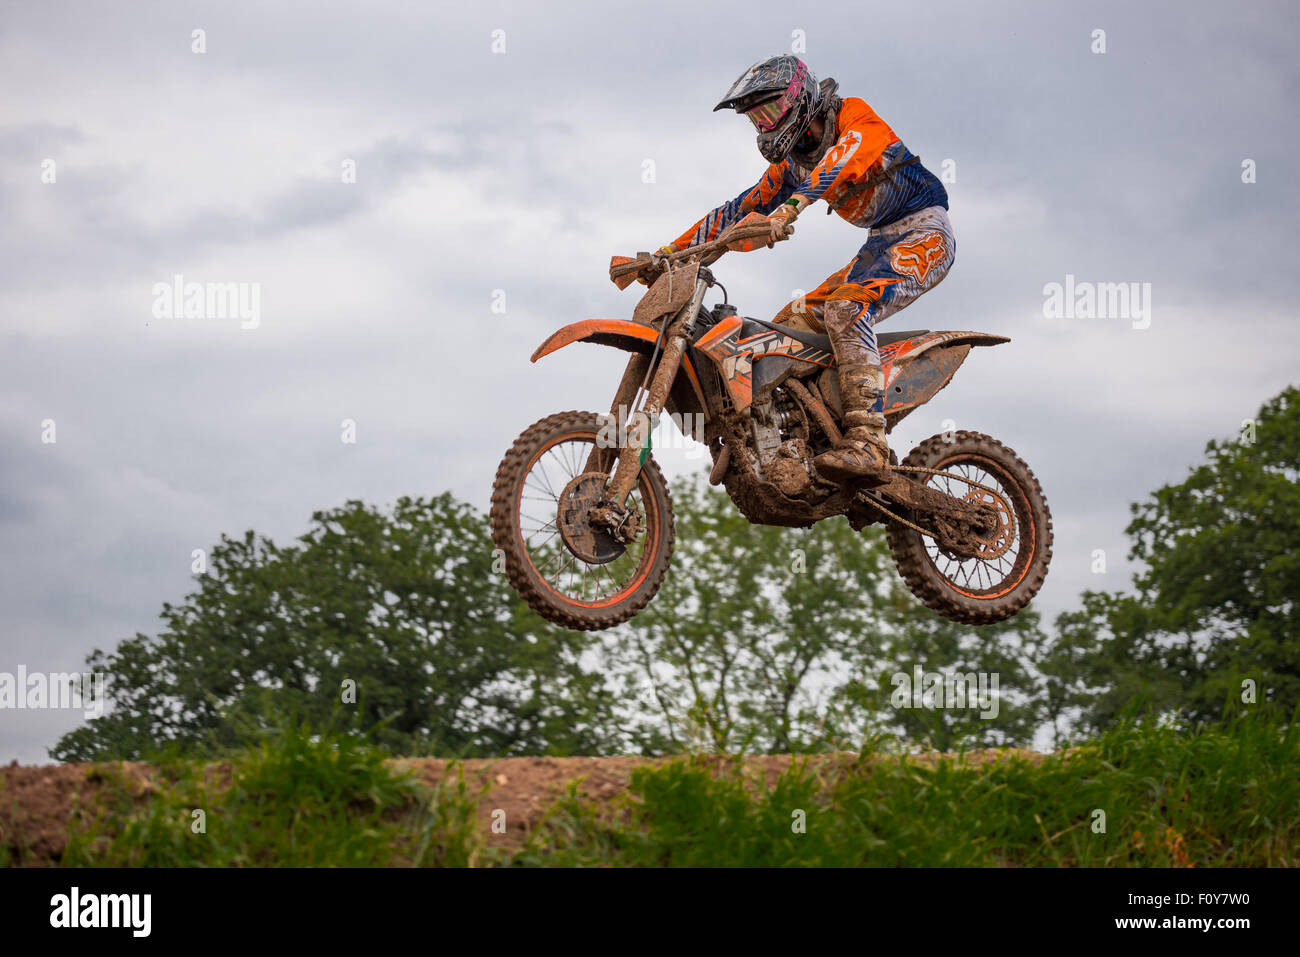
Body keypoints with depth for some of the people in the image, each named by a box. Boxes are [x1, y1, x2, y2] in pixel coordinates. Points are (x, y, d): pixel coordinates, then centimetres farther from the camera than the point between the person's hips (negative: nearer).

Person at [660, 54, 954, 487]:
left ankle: (868, 446, -41)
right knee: (787, 327, 0)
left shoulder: (854, 118, -11)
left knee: (845, 311, -31)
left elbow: (842, 160, -33)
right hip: (882, 241, 9)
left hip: (923, 230, -9)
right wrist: (668, 252, 9)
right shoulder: (790, 163, 14)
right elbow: (741, 209, 16)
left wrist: (790, 207, -48)